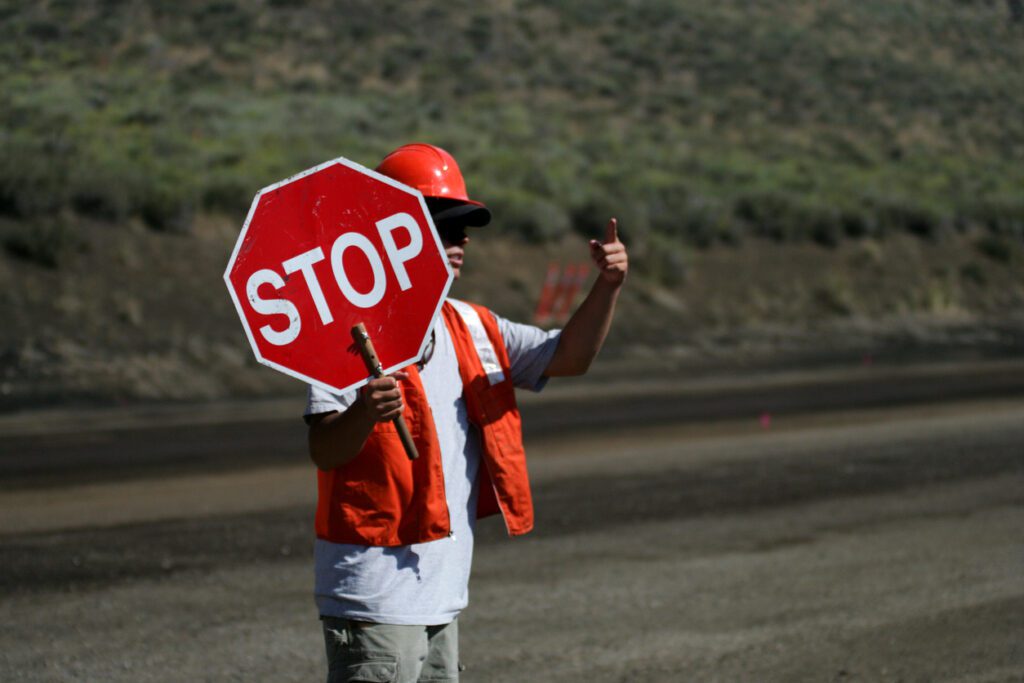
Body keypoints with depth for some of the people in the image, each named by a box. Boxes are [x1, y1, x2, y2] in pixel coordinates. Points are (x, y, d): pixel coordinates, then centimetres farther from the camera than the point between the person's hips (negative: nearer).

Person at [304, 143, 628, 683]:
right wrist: (363, 414, -43)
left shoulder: (469, 327, 13)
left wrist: (607, 286, -3)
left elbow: (567, 356, 14)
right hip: (376, 597, -9)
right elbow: (323, 451, -20)